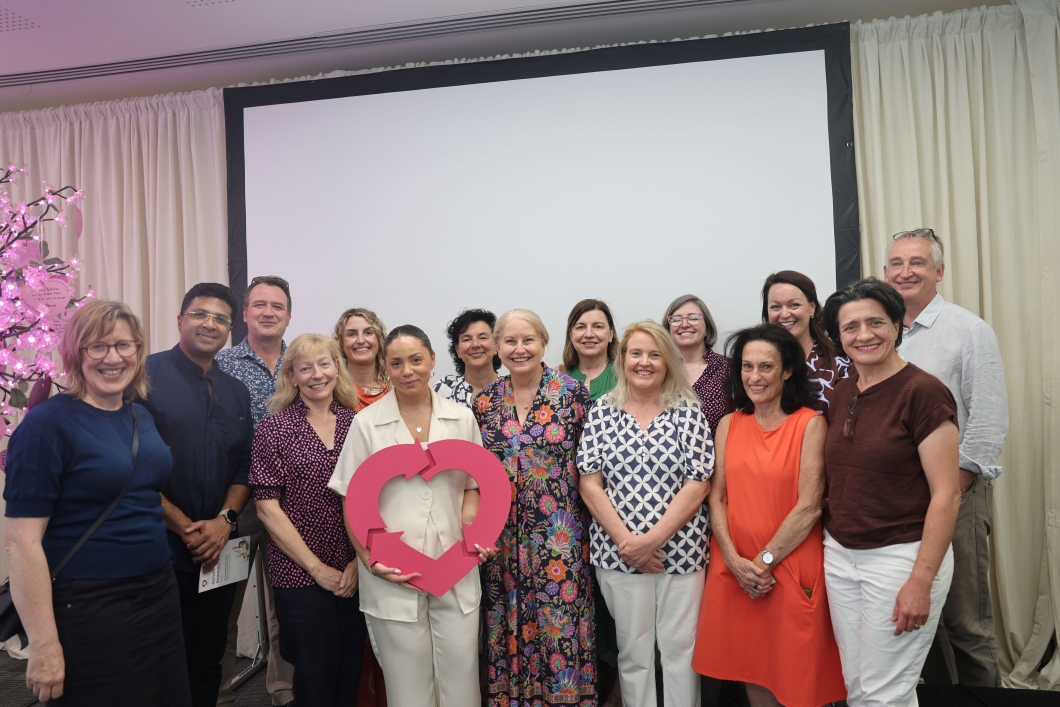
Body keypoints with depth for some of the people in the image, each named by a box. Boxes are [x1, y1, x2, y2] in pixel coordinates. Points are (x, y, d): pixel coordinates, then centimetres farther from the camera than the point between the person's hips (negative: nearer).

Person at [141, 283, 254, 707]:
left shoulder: (236, 392, 10)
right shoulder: (147, 375, -8)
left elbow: (244, 466, 10)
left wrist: (224, 520, -7)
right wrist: (186, 528, -13)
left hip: (217, 553, 5)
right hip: (161, 547, -4)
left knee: (208, 660, 15)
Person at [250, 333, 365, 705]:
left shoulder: (356, 424, 2)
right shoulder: (275, 428, -5)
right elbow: (268, 508, -7)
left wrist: (360, 561, -5)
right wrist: (317, 568, -9)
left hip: (354, 574, 3)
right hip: (300, 574, -3)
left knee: (351, 673, 13)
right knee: (316, 675, 8)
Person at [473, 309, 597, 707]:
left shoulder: (572, 393, -5)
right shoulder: (484, 402, 5)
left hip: (560, 536, -3)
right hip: (503, 537, 3)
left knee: (559, 622, 3)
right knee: (508, 625, 12)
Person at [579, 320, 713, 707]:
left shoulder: (688, 411, -1)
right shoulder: (602, 412, 2)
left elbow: (697, 485, -7)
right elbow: (589, 483, -2)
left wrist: (652, 539, -14)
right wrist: (625, 540, -11)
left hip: (680, 550, -1)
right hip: (619, 551, 1)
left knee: (680, 646, 8)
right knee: (633, 650, 11)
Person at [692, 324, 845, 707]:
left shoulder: (810, 424, -7)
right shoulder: (728, 424, 5)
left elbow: (810, 506, -12)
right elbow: (716, 498, 3)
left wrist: (765, 560, -12)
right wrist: (735, 561, -9)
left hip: (791, 570, -4)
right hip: (735, 571, 4)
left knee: (794, 674, 8)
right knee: (752, 668, 15)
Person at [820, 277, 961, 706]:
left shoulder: (922, 392, -13)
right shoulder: (841, 394, 7)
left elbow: (946, 496, -15)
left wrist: (921, 580, -17)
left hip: (900, 555, -6)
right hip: (839, 554, 6)